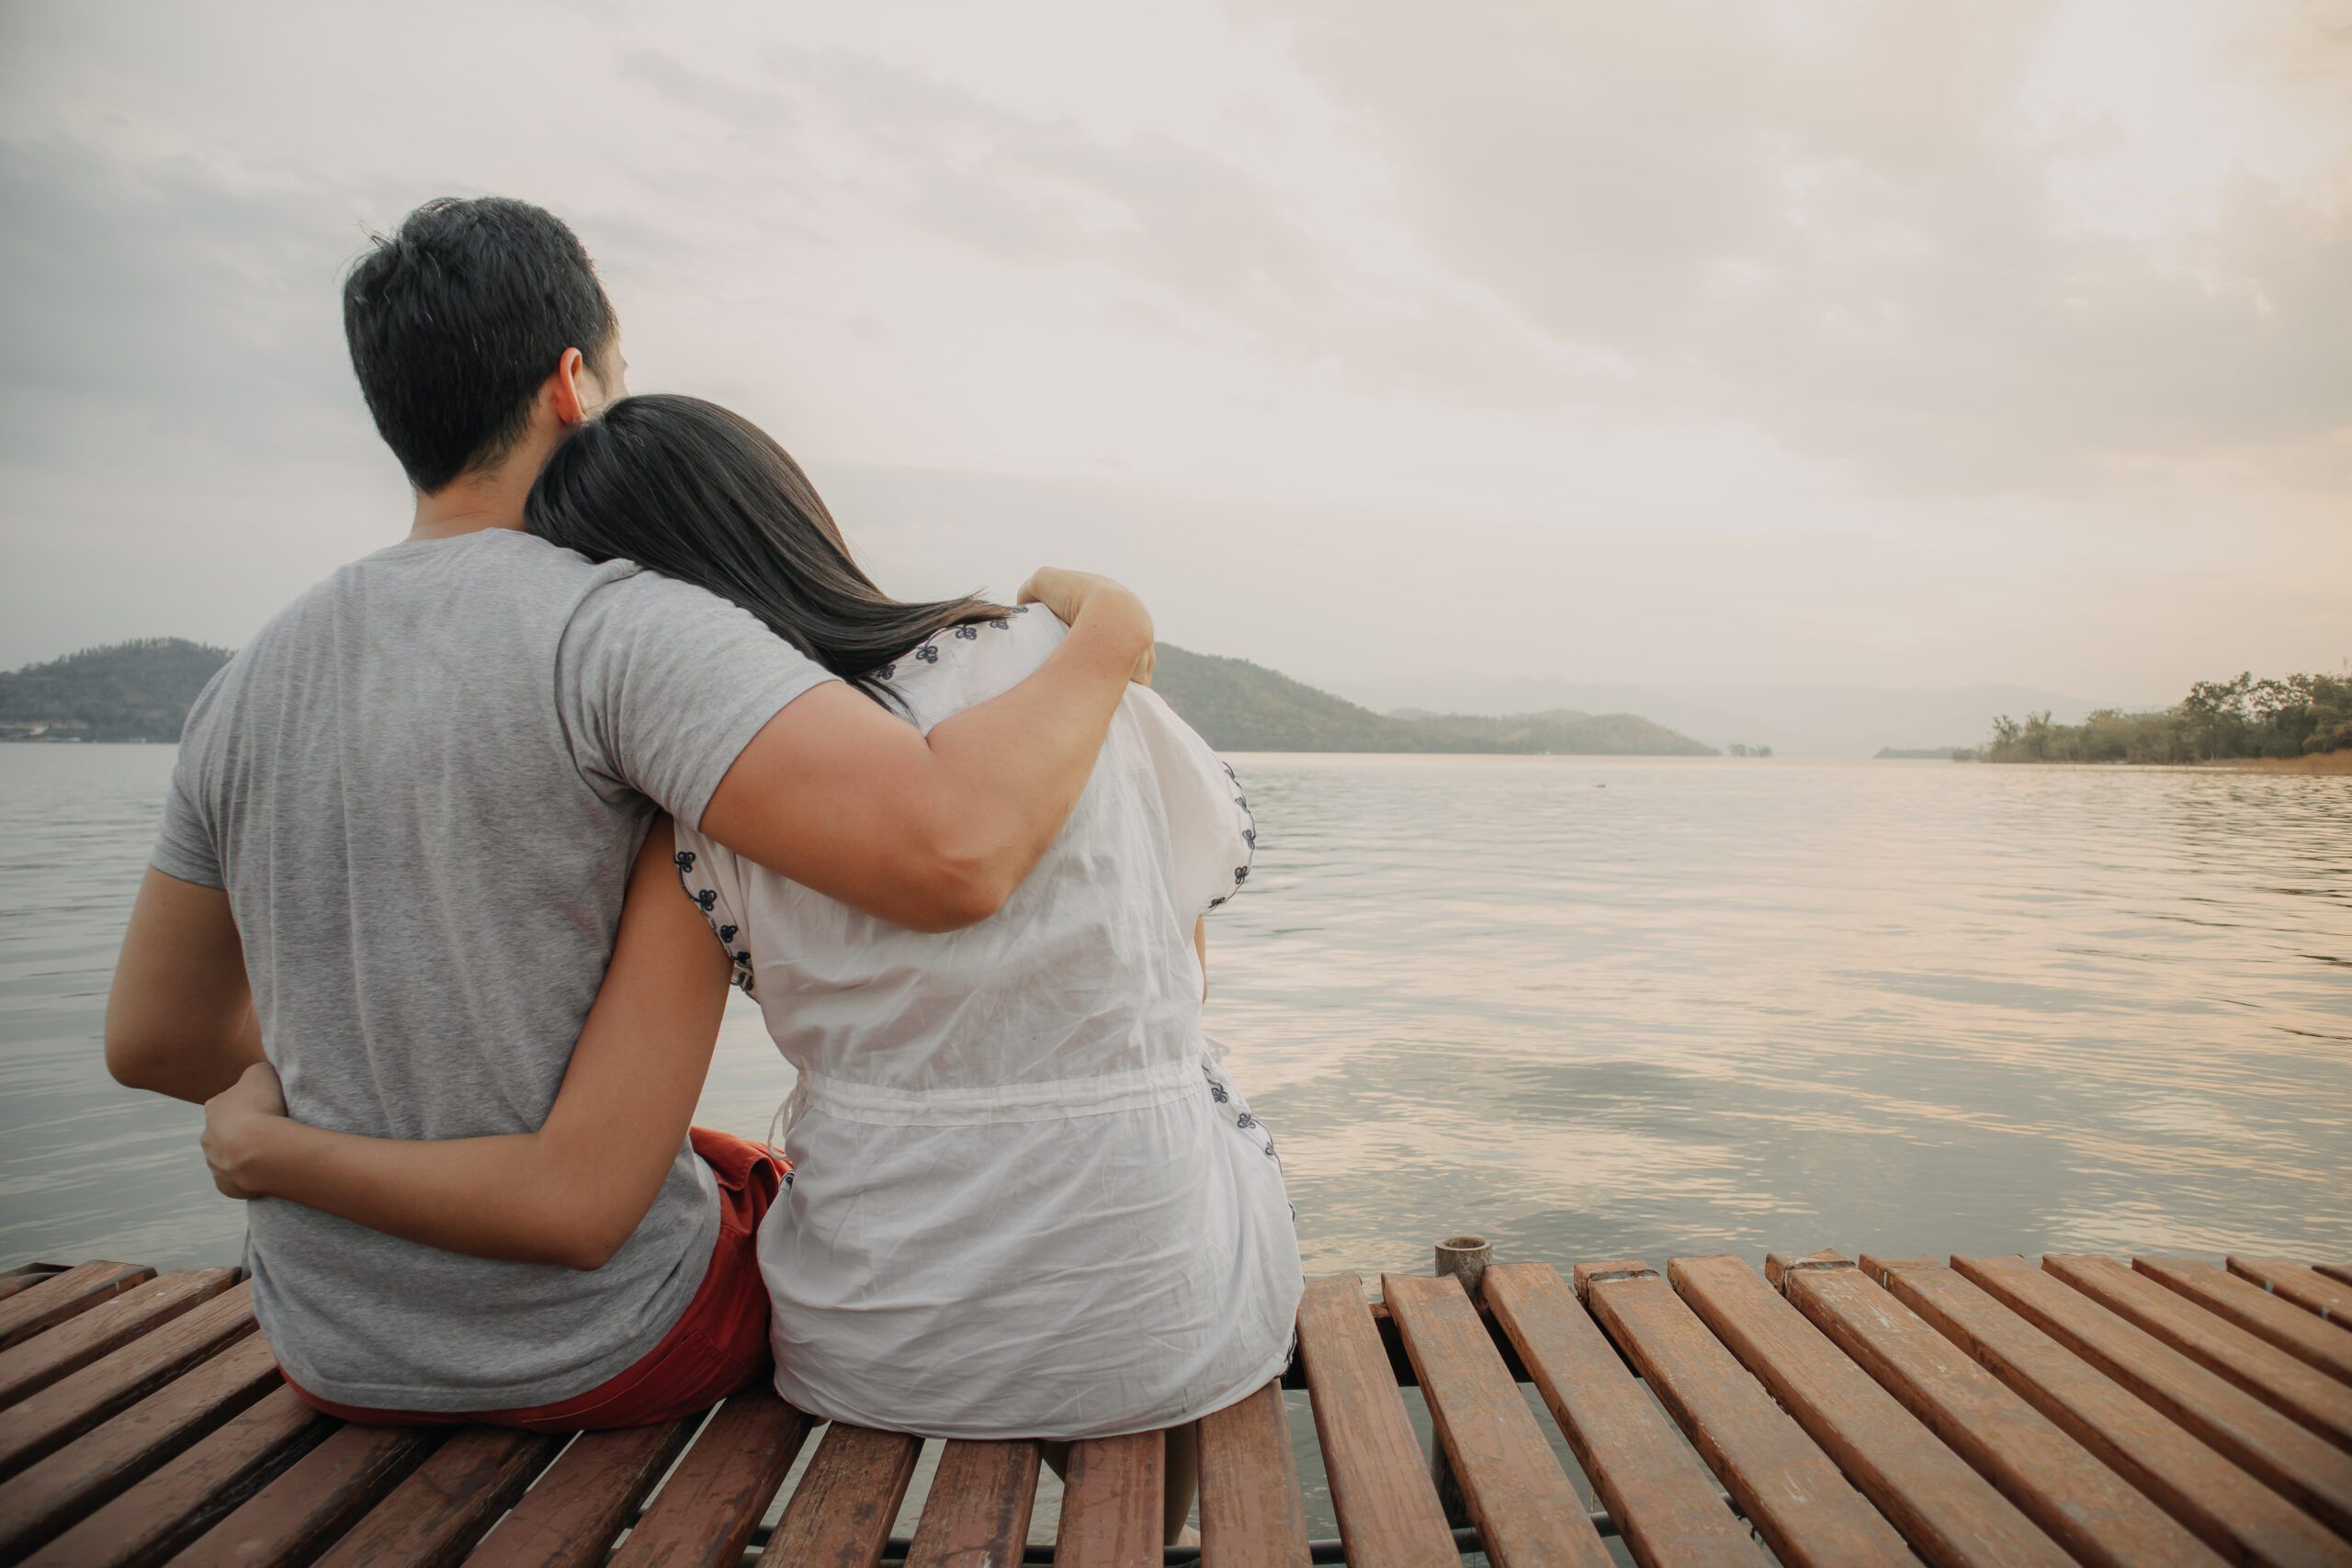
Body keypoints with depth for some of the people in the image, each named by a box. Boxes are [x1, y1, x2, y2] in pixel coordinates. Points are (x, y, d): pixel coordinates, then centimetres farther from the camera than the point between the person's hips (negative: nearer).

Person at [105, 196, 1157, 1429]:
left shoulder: (250, 687, -2)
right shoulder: (622, 630, -24)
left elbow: (154, 1037, 7)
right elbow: (952, 852, -40)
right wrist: (1105, 640, -21)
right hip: (603, 1350, -5)